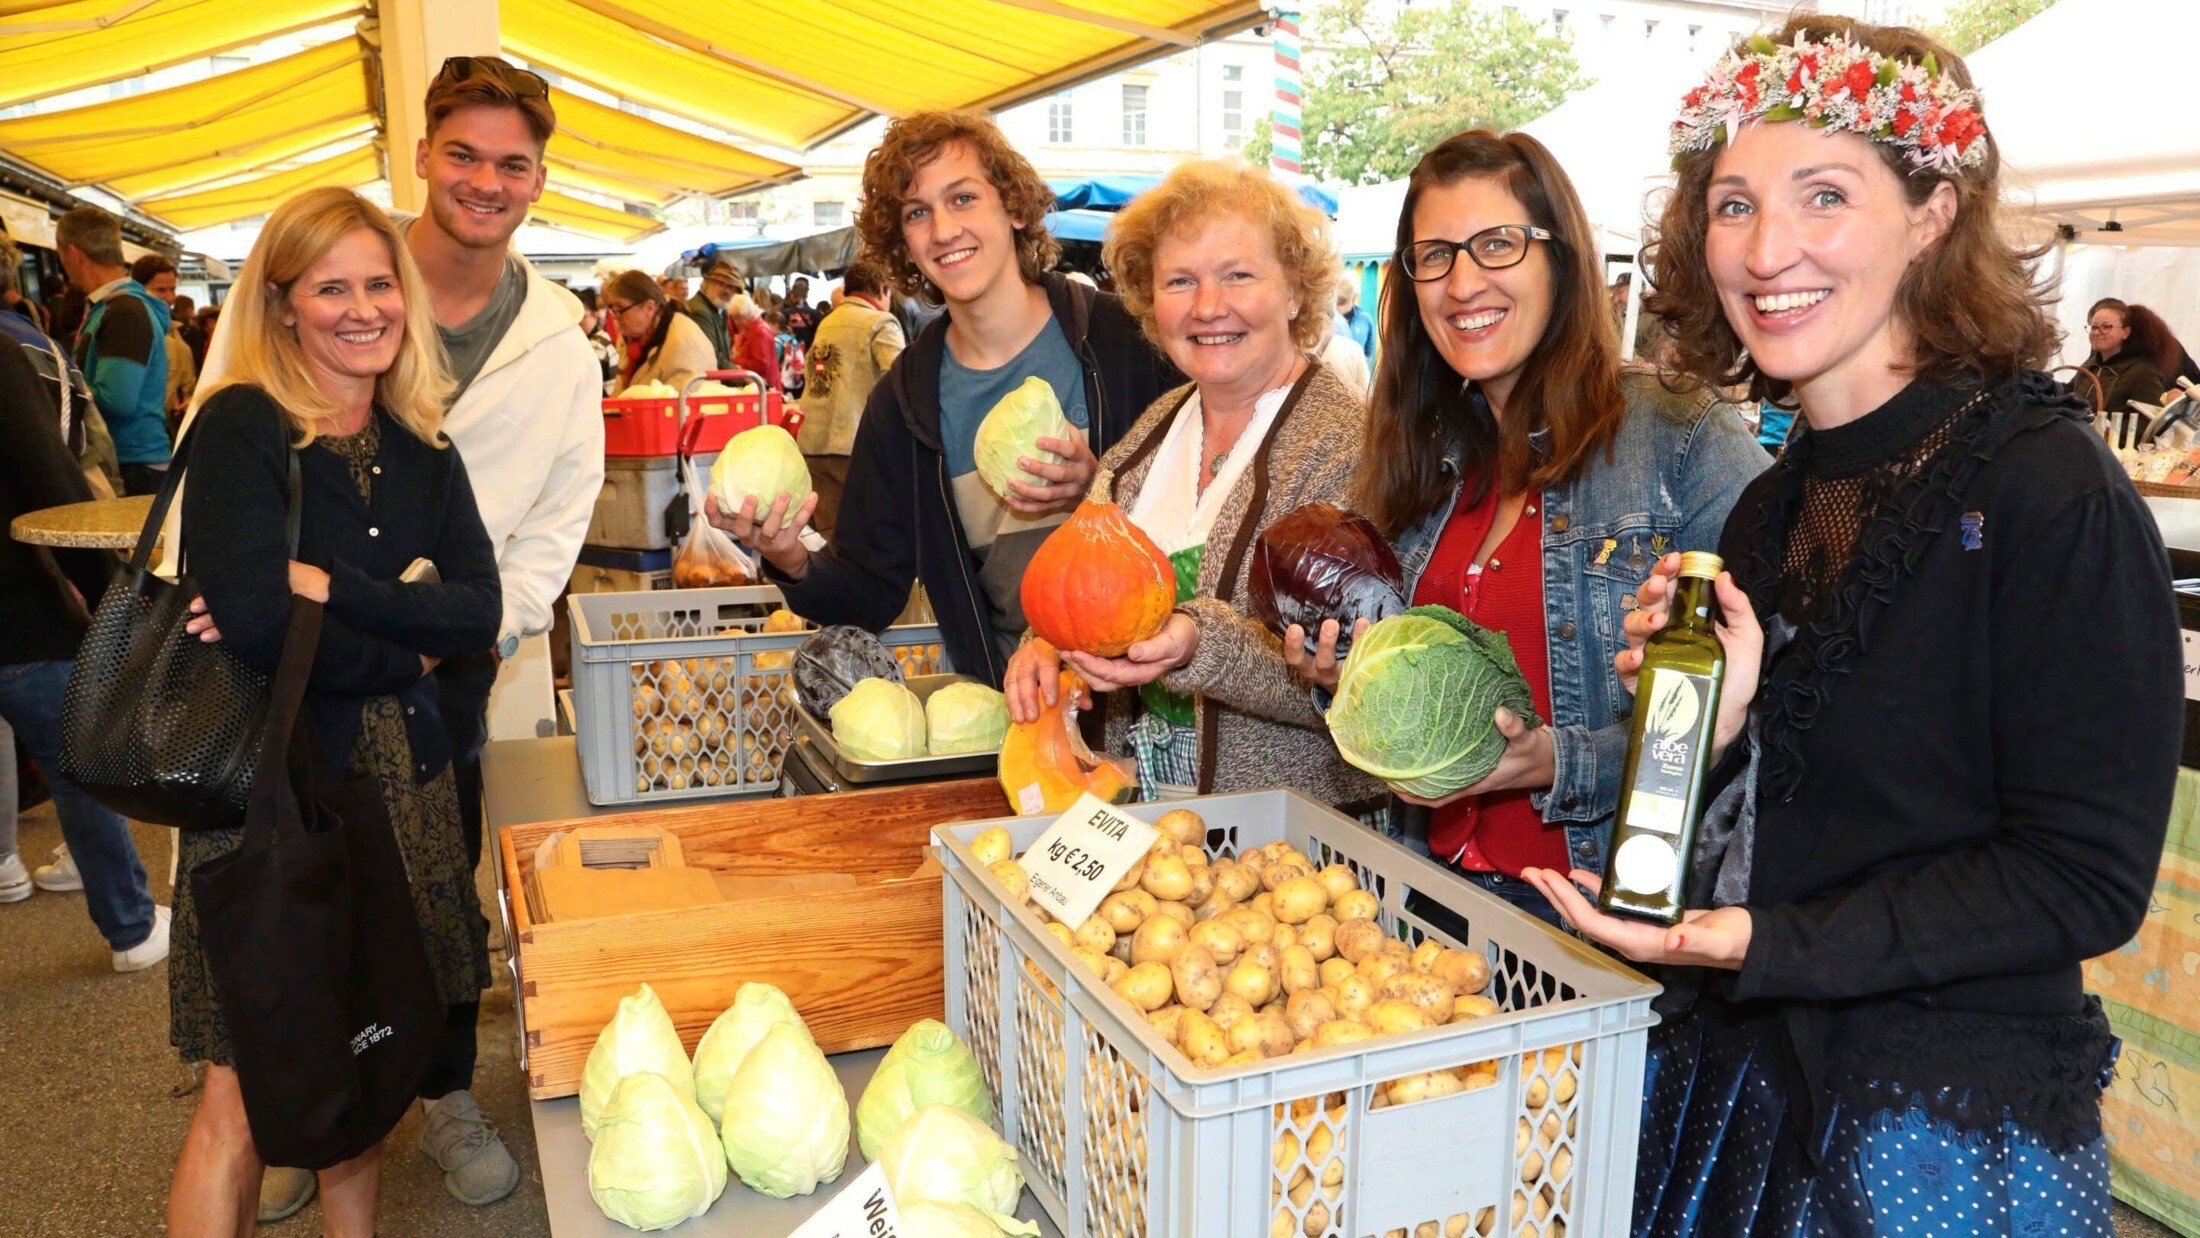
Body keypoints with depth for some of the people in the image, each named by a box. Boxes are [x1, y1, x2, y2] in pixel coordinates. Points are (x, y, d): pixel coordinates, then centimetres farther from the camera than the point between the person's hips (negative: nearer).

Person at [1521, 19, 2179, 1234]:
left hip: (1948, 1124, -6)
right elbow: (1760, 820, 9)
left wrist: (1761, 945, -23)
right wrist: (1714, 727, -12)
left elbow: (2084, 879, -17)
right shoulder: (1768, 507, 5)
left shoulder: (2050, 493, -16)